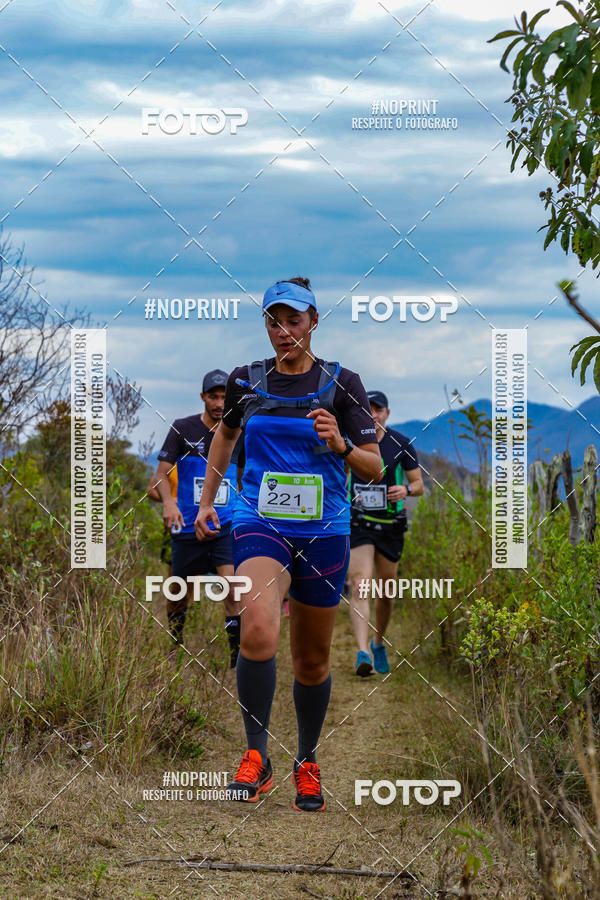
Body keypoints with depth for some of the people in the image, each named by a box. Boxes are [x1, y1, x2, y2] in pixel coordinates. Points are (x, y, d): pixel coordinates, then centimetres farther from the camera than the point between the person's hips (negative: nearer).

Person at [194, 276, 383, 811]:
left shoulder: (341, 382, -2)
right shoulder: (247, 381, 4)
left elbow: (375, 470, -3)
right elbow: (226, 434, 25)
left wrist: (341, 445, -23)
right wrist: (207, 501, 23)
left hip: (323, 533, 0)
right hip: (260, 525, 0)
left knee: (311, 661, 9)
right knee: (258, 631, -27)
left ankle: (307, 762, 31)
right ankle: (257, 757, -15)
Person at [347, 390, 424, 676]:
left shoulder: (401, 444, -3)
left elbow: (418, 485, 3)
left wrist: (406, 489, -19)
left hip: (390, 525, 2)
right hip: (357, 523, -1)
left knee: (386, 592, 11)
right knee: (359, 586, -18)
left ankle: (378, 644, 36)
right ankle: (362, 653, -26)